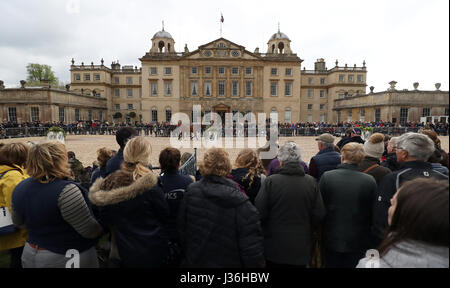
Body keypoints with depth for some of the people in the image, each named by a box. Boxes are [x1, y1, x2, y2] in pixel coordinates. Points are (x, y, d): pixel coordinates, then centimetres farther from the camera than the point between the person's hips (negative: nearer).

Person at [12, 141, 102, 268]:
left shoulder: (20, 188, -4)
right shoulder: (66, 191, -30)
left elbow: (18, 222, 12)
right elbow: (90, 230, -27)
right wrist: (103, 228, -7)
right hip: (68, 259, -6)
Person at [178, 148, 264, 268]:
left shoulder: (190, 192, -11)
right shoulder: (239, 201, -22)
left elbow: (182, 229, 1)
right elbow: (252, 244, -19)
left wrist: (188, 255, 13)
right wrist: (255, 264, -5)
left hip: (195, 262, 3)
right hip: (229, 262, -2)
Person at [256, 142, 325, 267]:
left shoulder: (270, 181, -16)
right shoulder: (312, 182, -8)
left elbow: (260, 213, -14)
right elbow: (319, 215, -3)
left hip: (275, 247, -2)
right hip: (301, 248, 2)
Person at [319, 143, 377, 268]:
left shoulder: (326, 177, -14)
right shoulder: (370, 181, -13)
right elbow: (373, 213, -5)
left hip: (331, 240, 0)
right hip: (359, 243, 1)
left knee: (332, 264, 17)